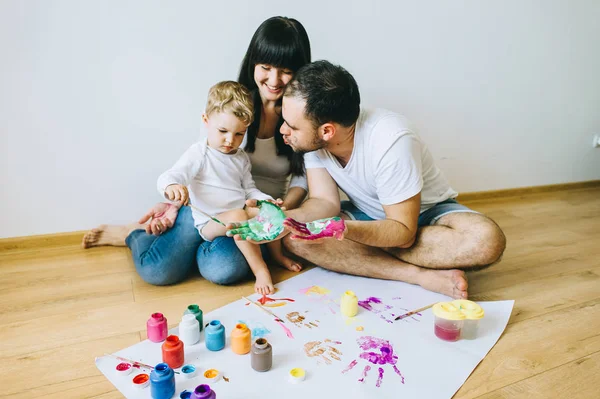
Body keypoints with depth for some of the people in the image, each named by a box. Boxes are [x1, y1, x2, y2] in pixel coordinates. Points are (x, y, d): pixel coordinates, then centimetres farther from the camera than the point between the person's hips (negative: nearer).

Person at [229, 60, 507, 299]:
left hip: (426, 214, -4)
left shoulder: (390, 141, -33)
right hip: (371, 216, 4)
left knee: (486, 240, -35)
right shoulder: (312, 135, -17)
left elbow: (404, 231, -28)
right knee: (295, 238, -23)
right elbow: (325, 202, -15)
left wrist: (343, 230, -45)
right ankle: (422, 276, -23)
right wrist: (284, 218, -34)